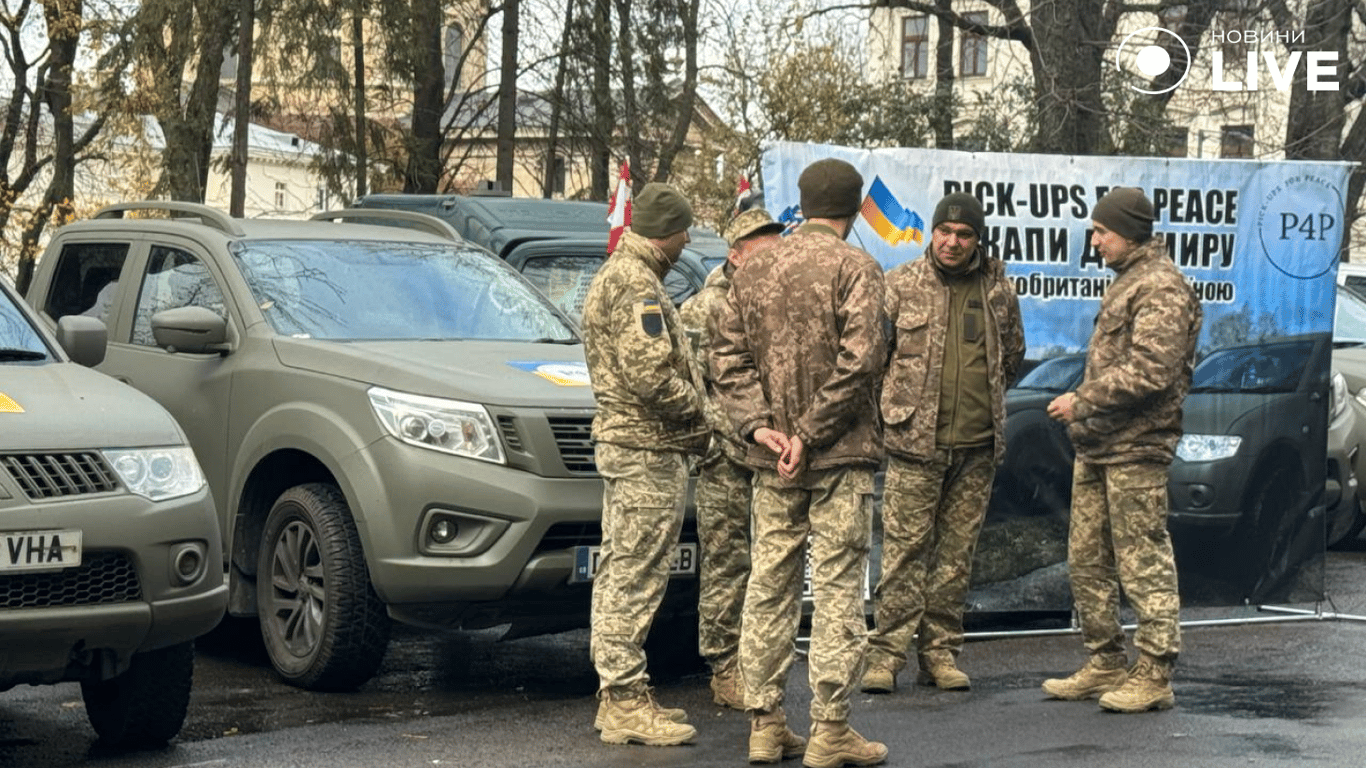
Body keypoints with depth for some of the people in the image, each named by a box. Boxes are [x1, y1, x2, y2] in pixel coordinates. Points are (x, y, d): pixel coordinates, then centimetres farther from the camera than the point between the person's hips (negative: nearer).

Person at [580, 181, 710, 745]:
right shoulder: (635, 284, -16)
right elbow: (651, 373, -24)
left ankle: (617, 693, 22)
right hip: (648, 449, -11)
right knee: (634, 577, -8)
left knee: (621, 573, 15)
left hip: (623, 441, 11)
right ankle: (625, 702, -6)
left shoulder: (615, 275, 19)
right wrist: (693, 409, -9)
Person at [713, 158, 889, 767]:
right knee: (838, 589, -1)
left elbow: (729, 358, 5)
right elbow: (858, 360, -17)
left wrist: (760, 425, -2)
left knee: (769, 588, 10)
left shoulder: (754, 270, 9)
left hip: (772, 458, 5)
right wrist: (810, 432, -13)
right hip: (840, 457, -5)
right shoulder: (854, 267, -7)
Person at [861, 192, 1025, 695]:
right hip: (915, 444, -3)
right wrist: (897, 404, 4)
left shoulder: (998, 290, 8)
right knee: (904, 549, -5)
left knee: (957, 552, 7)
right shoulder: (900, 285, -1)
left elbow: (1013, 354, 23)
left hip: (977, 446, 3)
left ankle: (940, 651, 14)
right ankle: (886, 652, -2)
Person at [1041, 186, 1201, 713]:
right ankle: (1107, 664, 21)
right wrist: (1083, 408, 15)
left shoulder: (1160, 288, -13)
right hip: (1098, 447, 10)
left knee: (1143, 562, -5)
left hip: (1135, 450, -10)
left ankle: (1154, 674, 1)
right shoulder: (1126, 282, 19)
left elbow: (1150, 372, -22)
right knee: (1087, 559, 13)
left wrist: (1083, 401, -17)